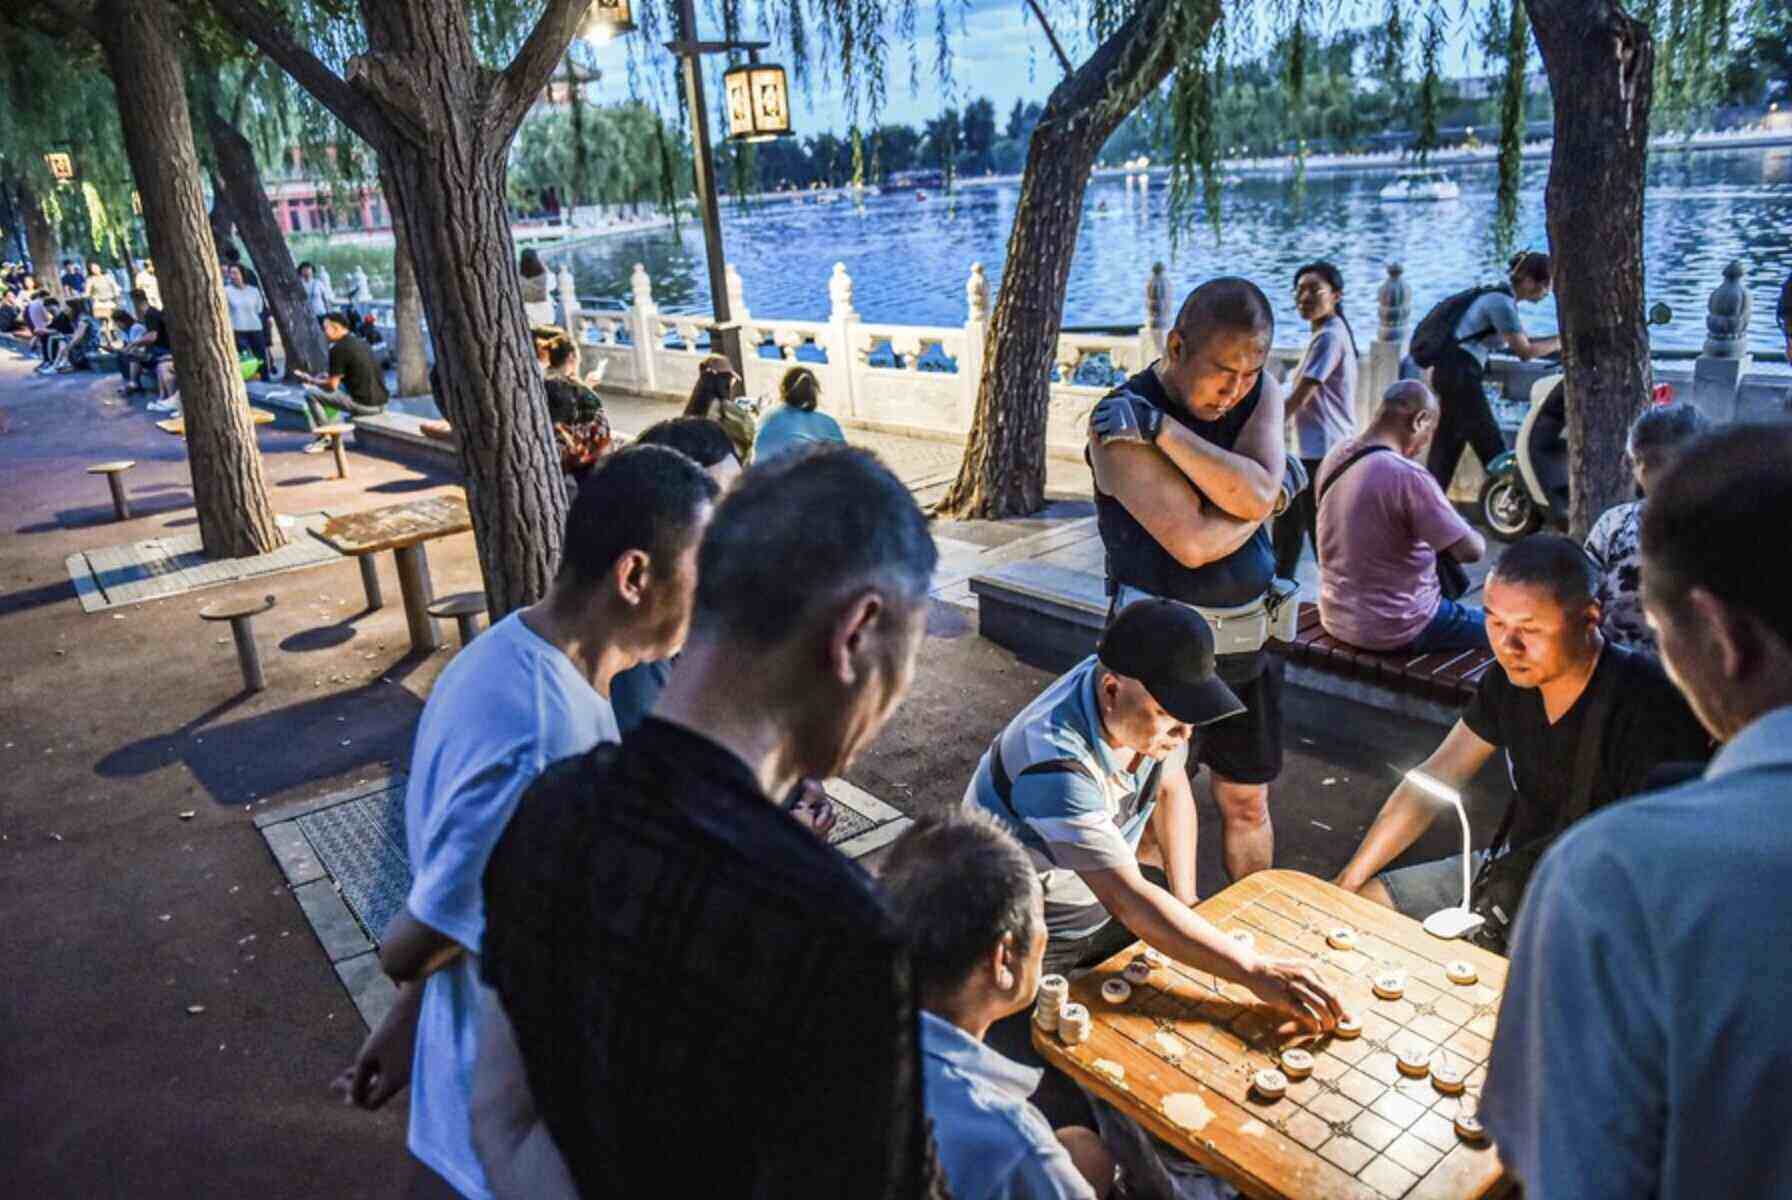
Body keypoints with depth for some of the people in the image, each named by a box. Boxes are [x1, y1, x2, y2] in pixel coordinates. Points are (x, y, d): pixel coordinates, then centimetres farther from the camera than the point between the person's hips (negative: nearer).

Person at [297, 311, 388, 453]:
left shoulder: (338, 349, -10)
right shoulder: (360, 343, 15)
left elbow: (332, 386, -8)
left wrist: (310, 380, 9)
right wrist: (329, 375, 24)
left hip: (364, 404, -9)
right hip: (381, 403, 9)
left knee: (310, 393, -2)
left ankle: (326, 439, 5)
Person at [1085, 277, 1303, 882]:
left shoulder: (1261, 392, 2)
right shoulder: (1121, 423, -16)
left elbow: (1257, 492, -18)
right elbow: (1193, 541, -25)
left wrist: (1161, 427, -22)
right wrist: (1271, 497, -10)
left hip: (1248, 638, 5)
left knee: (1247, 801, 18)